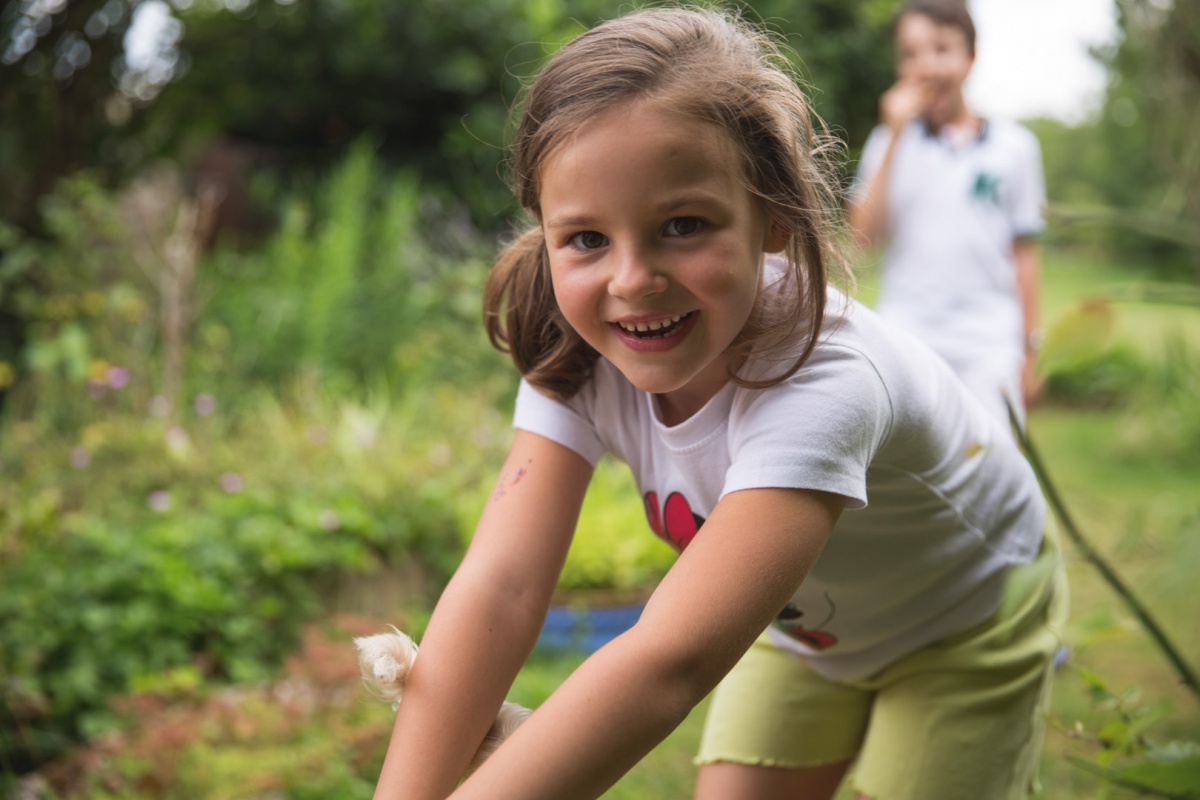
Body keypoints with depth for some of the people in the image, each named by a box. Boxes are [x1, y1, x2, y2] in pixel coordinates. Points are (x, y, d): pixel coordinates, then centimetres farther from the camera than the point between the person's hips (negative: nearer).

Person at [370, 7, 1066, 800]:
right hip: (801, 623, 4)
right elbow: (500, 585, -35)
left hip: (964, 622, -4)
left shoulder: (820, 385, -44)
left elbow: (670, 661, -54)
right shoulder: (578, 356, -24)